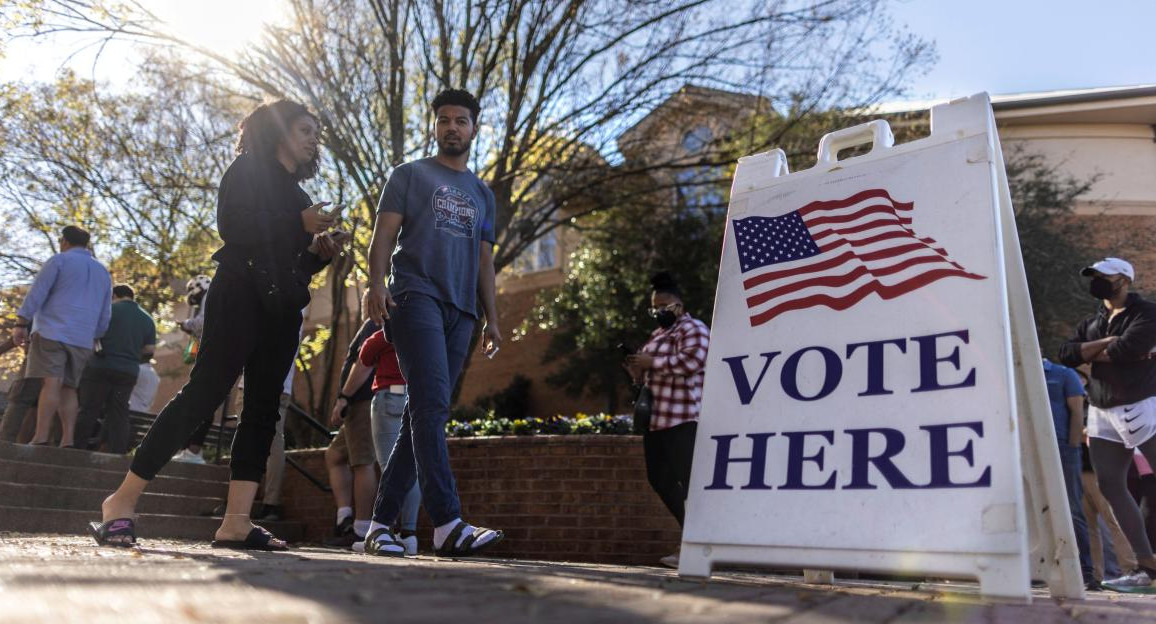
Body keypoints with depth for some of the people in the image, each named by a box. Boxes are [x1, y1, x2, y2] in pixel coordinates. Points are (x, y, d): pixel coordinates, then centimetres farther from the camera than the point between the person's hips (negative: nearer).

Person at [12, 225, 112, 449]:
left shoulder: (59, 260, 4)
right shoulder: (103, 272, 21)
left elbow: (37, 293, -5)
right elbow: (105, 315, 21)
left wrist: (21, 324, -5)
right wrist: (94, 338, 25)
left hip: (52, 332, -5)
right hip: (82, 340, 5)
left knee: (51, 383, -13)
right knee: (68, 388, 5)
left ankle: (41, 439, -19)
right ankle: (67, 441, -4)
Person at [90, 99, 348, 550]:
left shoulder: (297, 193, 24)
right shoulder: (249, 169, 4)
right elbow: (232, 225, -14)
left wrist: (319, 249, 3)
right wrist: (298, 224, -11)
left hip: (282, 308, 8)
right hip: (242, 294, -7)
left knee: (263, 408, -2)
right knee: (204, 391, -14)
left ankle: (236, 521, -4)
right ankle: (122, 500, -6)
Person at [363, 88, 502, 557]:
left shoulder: (483, 195, 26)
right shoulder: (409, 175, 15)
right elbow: (384, 234, 4)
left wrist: (492, 318, 11)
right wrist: (376, 283, -14)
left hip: (461, 309, 5)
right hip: (416, 295, -5)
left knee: (426, 414, 0)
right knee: (432, 405, -20)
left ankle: (382, 522, 6)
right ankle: (447, 523, -26)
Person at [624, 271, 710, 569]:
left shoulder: (693, 328, -4)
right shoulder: (658, 333, 23)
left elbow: (691, 361, -22)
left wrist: (651, 361, -18)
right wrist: (637, 368, 7)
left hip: (682, 420, -10)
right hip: (656, 418, 10)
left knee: (689, 480, -10)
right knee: (659, 479, 10)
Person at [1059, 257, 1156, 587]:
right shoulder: (1091, 322, 16)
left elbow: (1126, 349, -20)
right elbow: (1066, 354, 0)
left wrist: (1091, 352, -3)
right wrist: (1107, 344, -11)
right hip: (1102, 414, 7)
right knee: (1111, 486, 2)